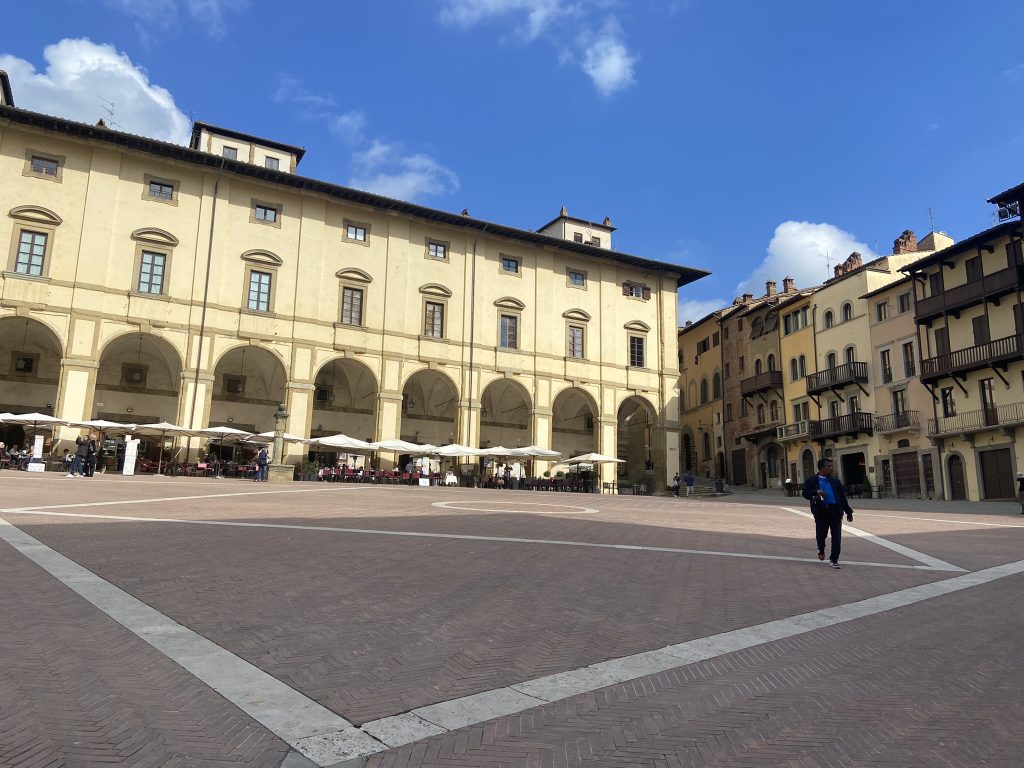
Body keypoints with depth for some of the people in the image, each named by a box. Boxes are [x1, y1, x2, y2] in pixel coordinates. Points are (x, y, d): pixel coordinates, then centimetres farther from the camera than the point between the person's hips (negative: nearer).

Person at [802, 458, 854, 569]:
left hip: (835, 511, 2)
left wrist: (849, 512, 11)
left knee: (837, 537, -2)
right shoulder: (811, 481, 4)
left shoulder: (835, 481, 13)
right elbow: (805, 493, -3)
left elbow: (842, 497, 13)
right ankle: (821, 550, 40)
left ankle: (834, 559, 10)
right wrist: (816, 492, -20)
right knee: (821, 534, 8)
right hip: (821, 512, -2)